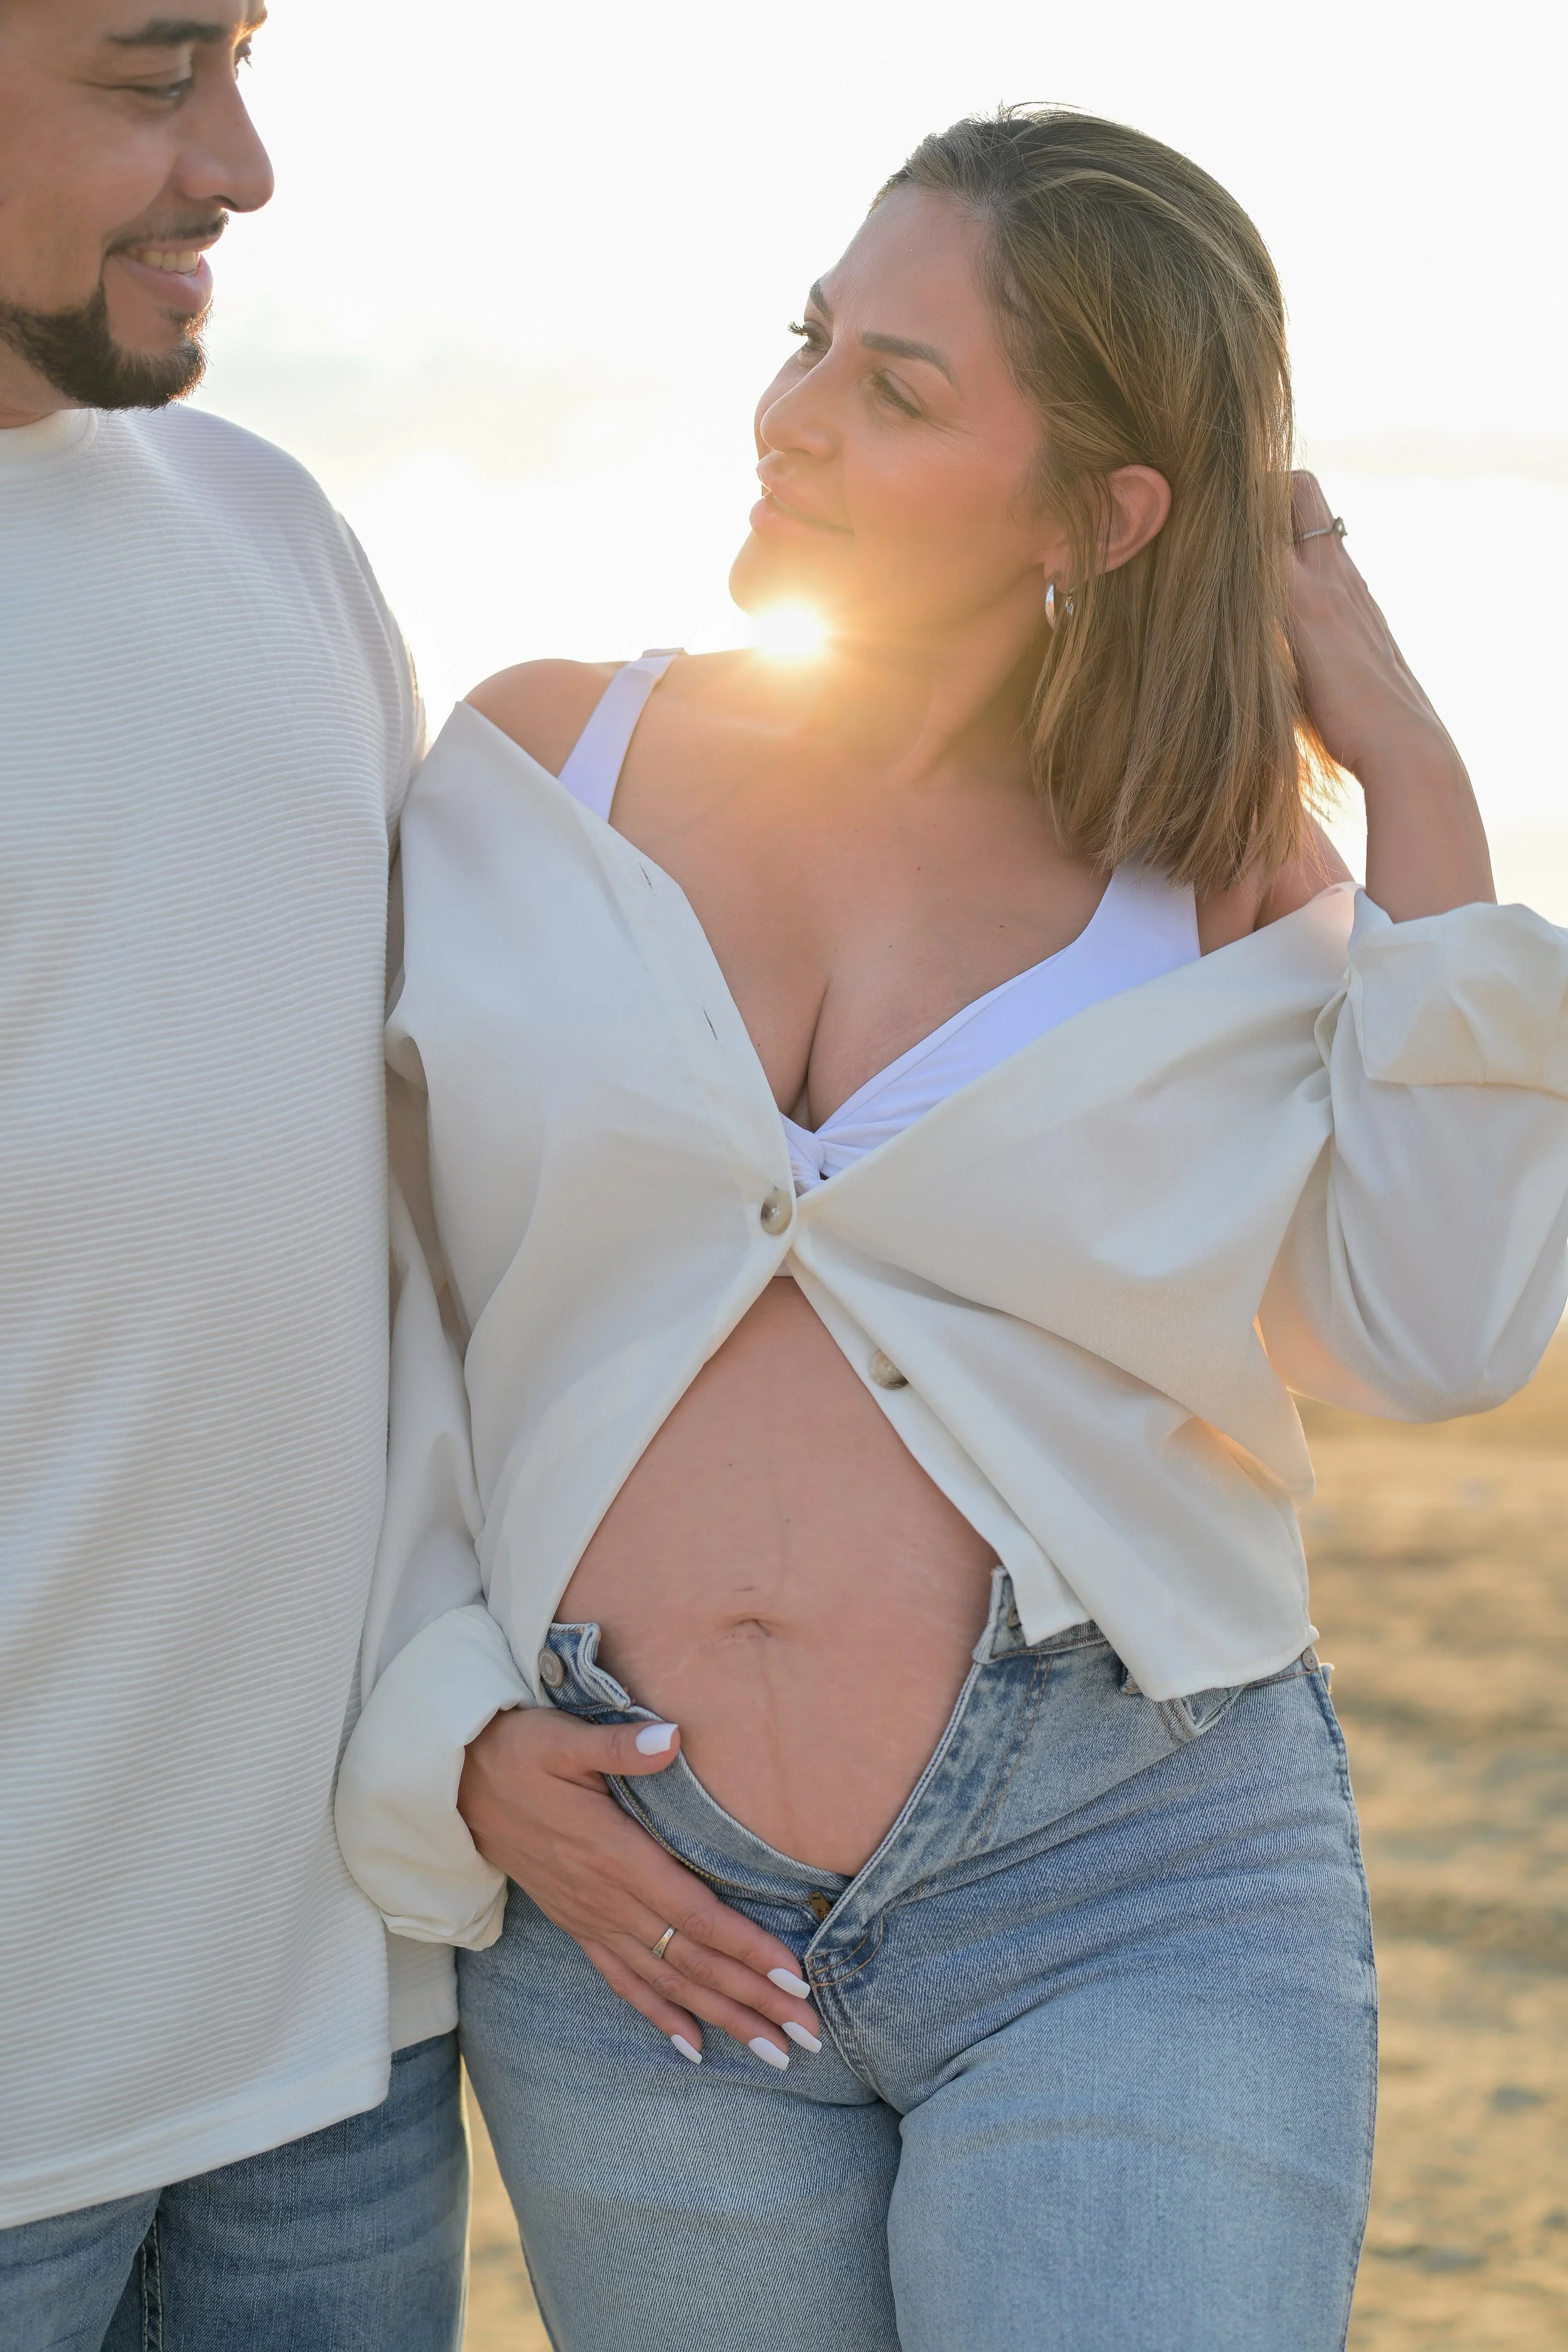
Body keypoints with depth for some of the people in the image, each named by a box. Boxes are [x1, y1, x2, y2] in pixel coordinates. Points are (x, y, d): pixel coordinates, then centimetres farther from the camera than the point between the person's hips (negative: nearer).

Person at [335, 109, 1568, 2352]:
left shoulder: (1216, 880, 3)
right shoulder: (539, 766, 3)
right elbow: (355, 1308, 5)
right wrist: (450, 1739, -5)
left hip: (1134, 1907, -1)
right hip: (635, 1919, 2)